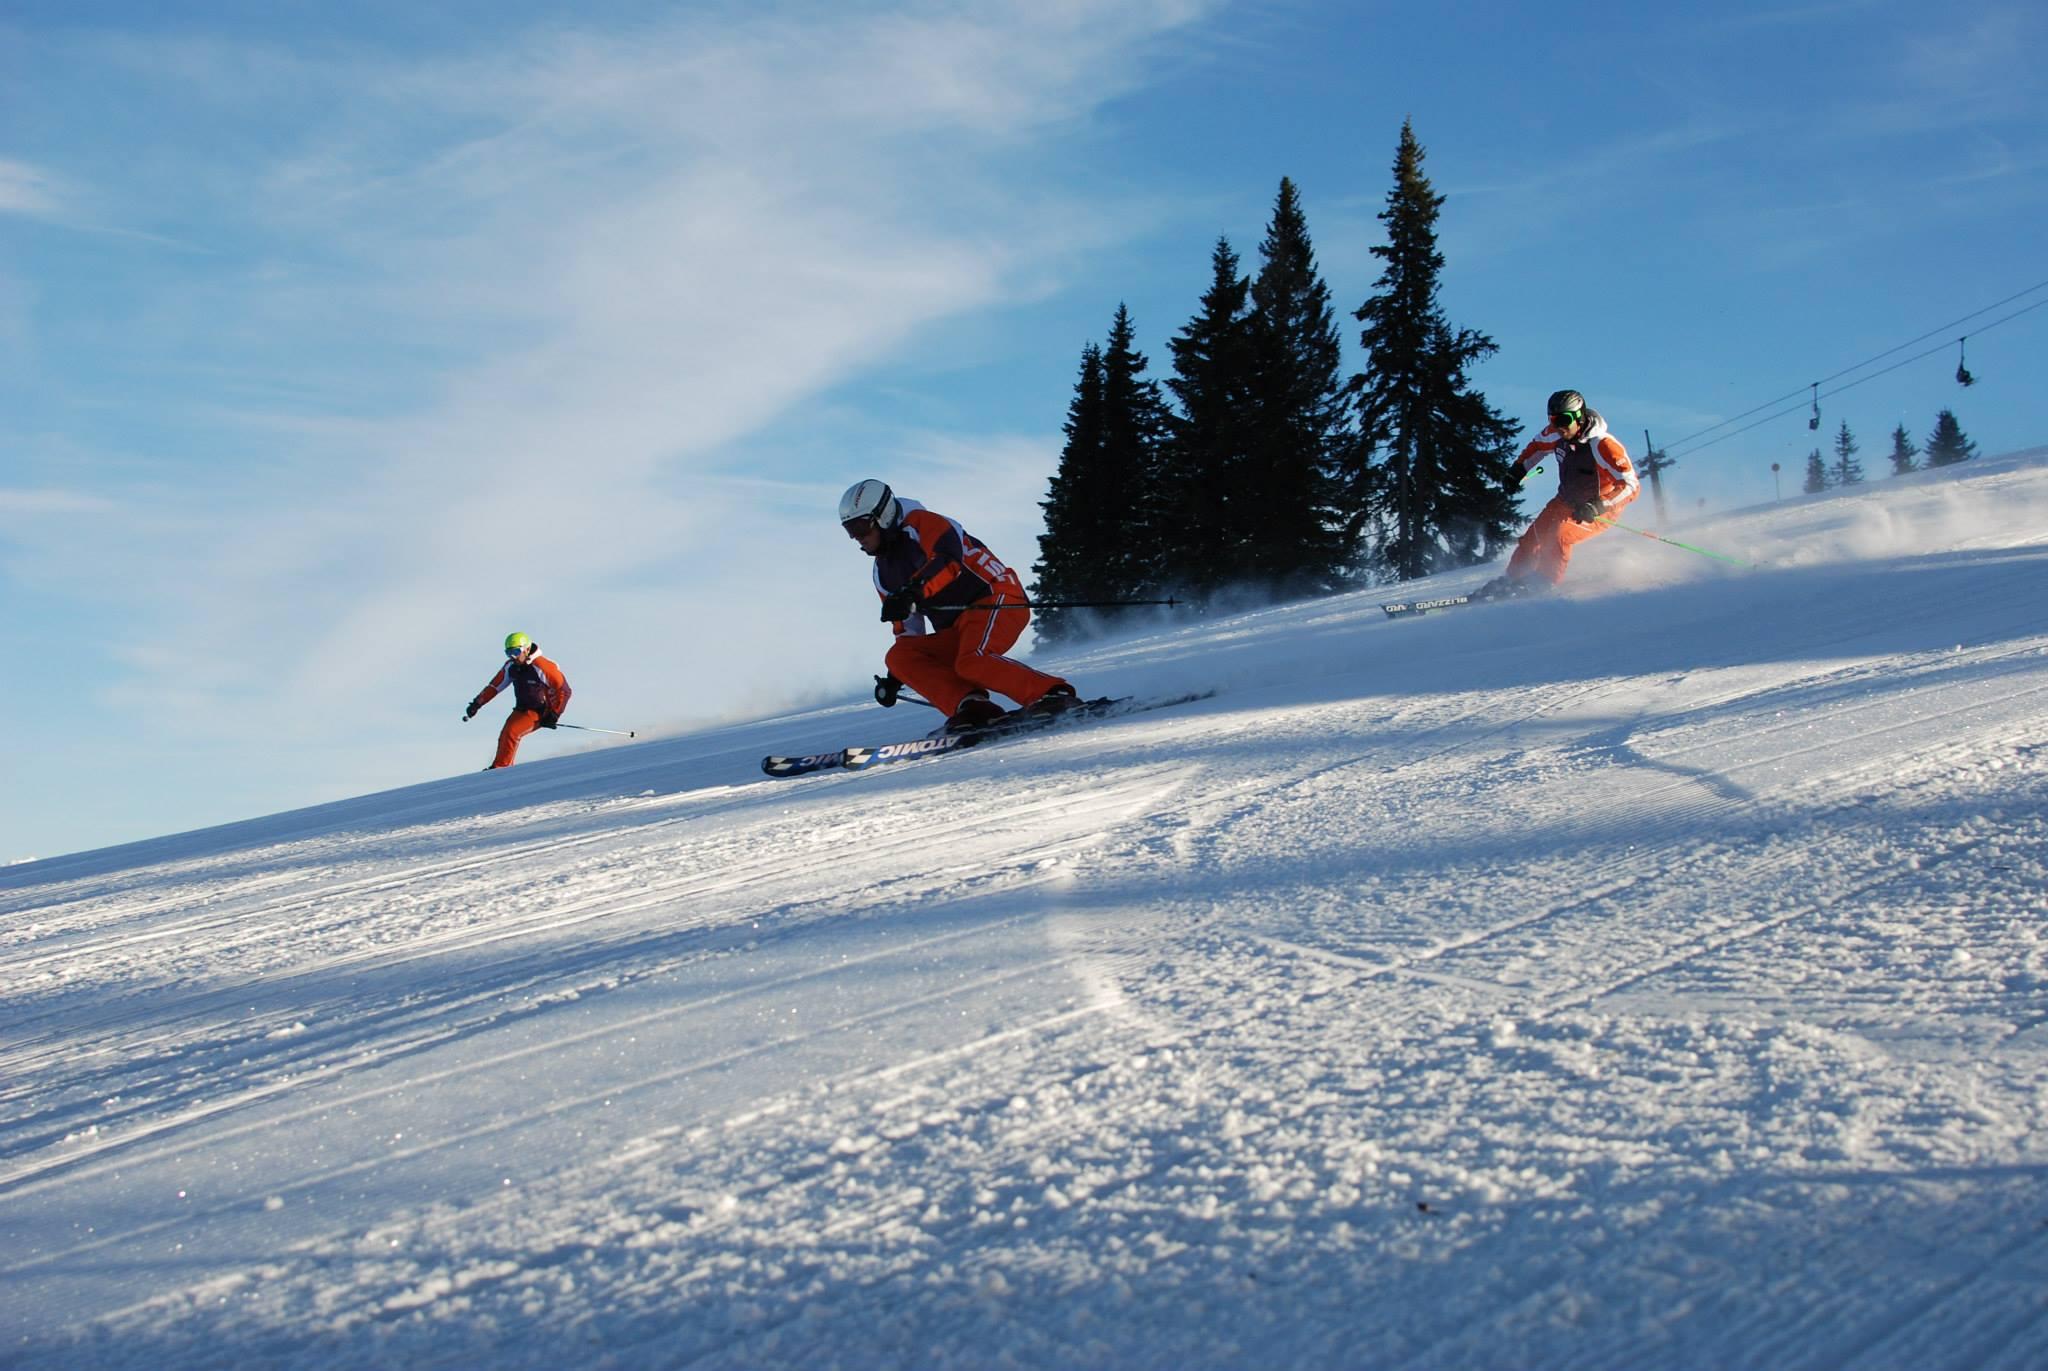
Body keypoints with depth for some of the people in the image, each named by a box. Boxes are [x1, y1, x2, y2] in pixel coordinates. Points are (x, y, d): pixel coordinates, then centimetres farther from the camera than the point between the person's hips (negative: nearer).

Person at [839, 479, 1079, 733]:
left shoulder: (921, 524, -6)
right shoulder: (883, 573, 18)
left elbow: (948, 559, -27)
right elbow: (907, 629, 23)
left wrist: (912, 592, -41)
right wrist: (894, 678, 18)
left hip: (999, 600, -9)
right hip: (957, 630, 9)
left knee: (972, 662, -34)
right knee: (900, 657, -9)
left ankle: (1053, 694, -26)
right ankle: (971, 706, -24)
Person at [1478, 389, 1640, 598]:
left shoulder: (1603, 446, -32)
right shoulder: (1556, 434, -13)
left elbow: (1632, 486, -33)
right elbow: (1539, 445, 14)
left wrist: (1597, 507, -44)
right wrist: (1519, 468, 6)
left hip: (1600, 510, -6)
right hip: (1567, 502, 6)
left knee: (1559, 536, -28)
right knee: (1533, 538, 1)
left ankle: (1542, 583, -15)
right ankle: (1511, 579, 19)